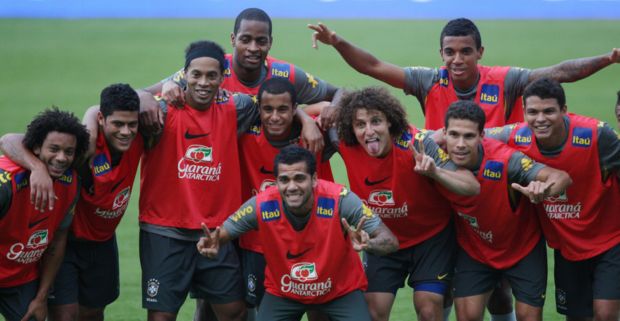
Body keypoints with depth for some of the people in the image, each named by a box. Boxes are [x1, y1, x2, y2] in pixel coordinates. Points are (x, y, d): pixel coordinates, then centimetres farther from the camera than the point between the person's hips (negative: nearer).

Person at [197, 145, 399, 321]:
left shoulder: (340, 200, -28)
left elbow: (390, 242, -26)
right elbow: (221, 235, -8)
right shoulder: (261, 206, -23)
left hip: (341, 290, -1)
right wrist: (212, 246, -32)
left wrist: (367, 245, -49)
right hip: (282, 292, 1)